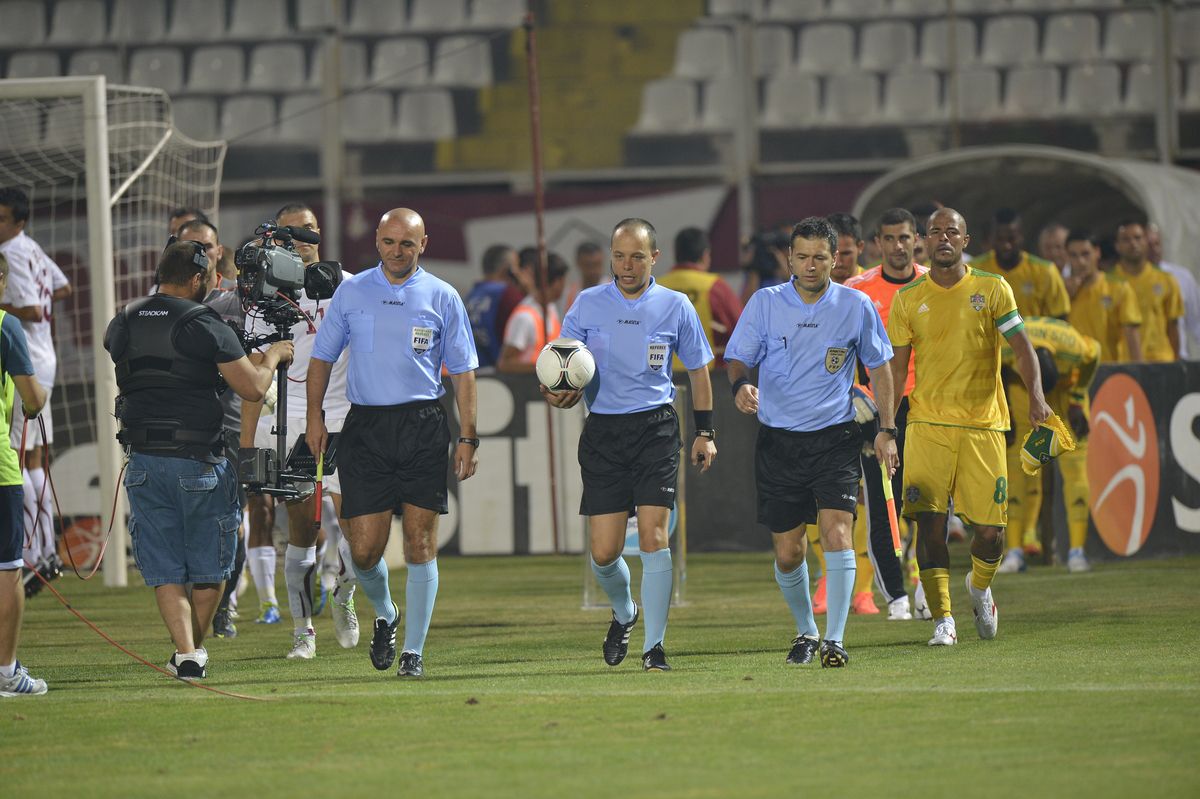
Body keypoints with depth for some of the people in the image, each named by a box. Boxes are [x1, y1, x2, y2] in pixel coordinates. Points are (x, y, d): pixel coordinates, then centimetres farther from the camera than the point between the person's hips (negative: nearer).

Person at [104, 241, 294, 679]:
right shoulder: (205, 326, -9)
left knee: (164, 570, 6)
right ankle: (196, 648, 23)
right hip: (199, 460, -4)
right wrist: (273, 356, 9)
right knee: (209, 566, 14)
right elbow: (253, 387, -12)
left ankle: (184, 651, -7)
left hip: (144, 459, 4)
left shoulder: (123, 325, 6)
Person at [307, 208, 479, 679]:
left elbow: (462, 371, 7)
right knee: (364, 548, -4)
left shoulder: (442, 298, 5)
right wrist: (314, 416, 5)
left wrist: (467, 437, 2)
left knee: (420, 543, -3)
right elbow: (322, 357, 15)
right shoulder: (351, 293, 8)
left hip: (424, 427, -1)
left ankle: (413, 651, 5)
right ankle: (384, 614, 27)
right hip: (365, 428, 1)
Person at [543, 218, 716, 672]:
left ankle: (654, 647, -6)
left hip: (655, 429, -1)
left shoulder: (675, 307, 2)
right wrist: (556, 393, -15)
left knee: (653, 536, -14)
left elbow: (698, 370, 12)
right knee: (604, 553, -2)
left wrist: (705, 433, 9)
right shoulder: (588, 304, 3)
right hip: (602, 430, 1)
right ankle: (624, 612, 31)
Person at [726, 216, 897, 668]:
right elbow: (738, 359, 4)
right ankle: (805, 631, 28)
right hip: (778, 440, 1)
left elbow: (879, 365, 12)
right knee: (788, 552, 4)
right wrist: (740, 385, -20)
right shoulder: (765, 303, 0)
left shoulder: (856, 306, 1)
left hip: (835, 439, -1)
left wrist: (886, 430, 7)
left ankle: (835, 640, -16)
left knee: (837, 532, -19)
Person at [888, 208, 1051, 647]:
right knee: (930, 523, -13)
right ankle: (943, 621, -7)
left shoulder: (992, 289, 3)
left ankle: (979, 587, 31)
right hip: (927, 422, 0)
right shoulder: (908, 298, 6)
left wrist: (1035, 395, -20)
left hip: (984, 423, 0)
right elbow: (897, 368, 10)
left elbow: (1021, 346, -2)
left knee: (990, 529, -1)